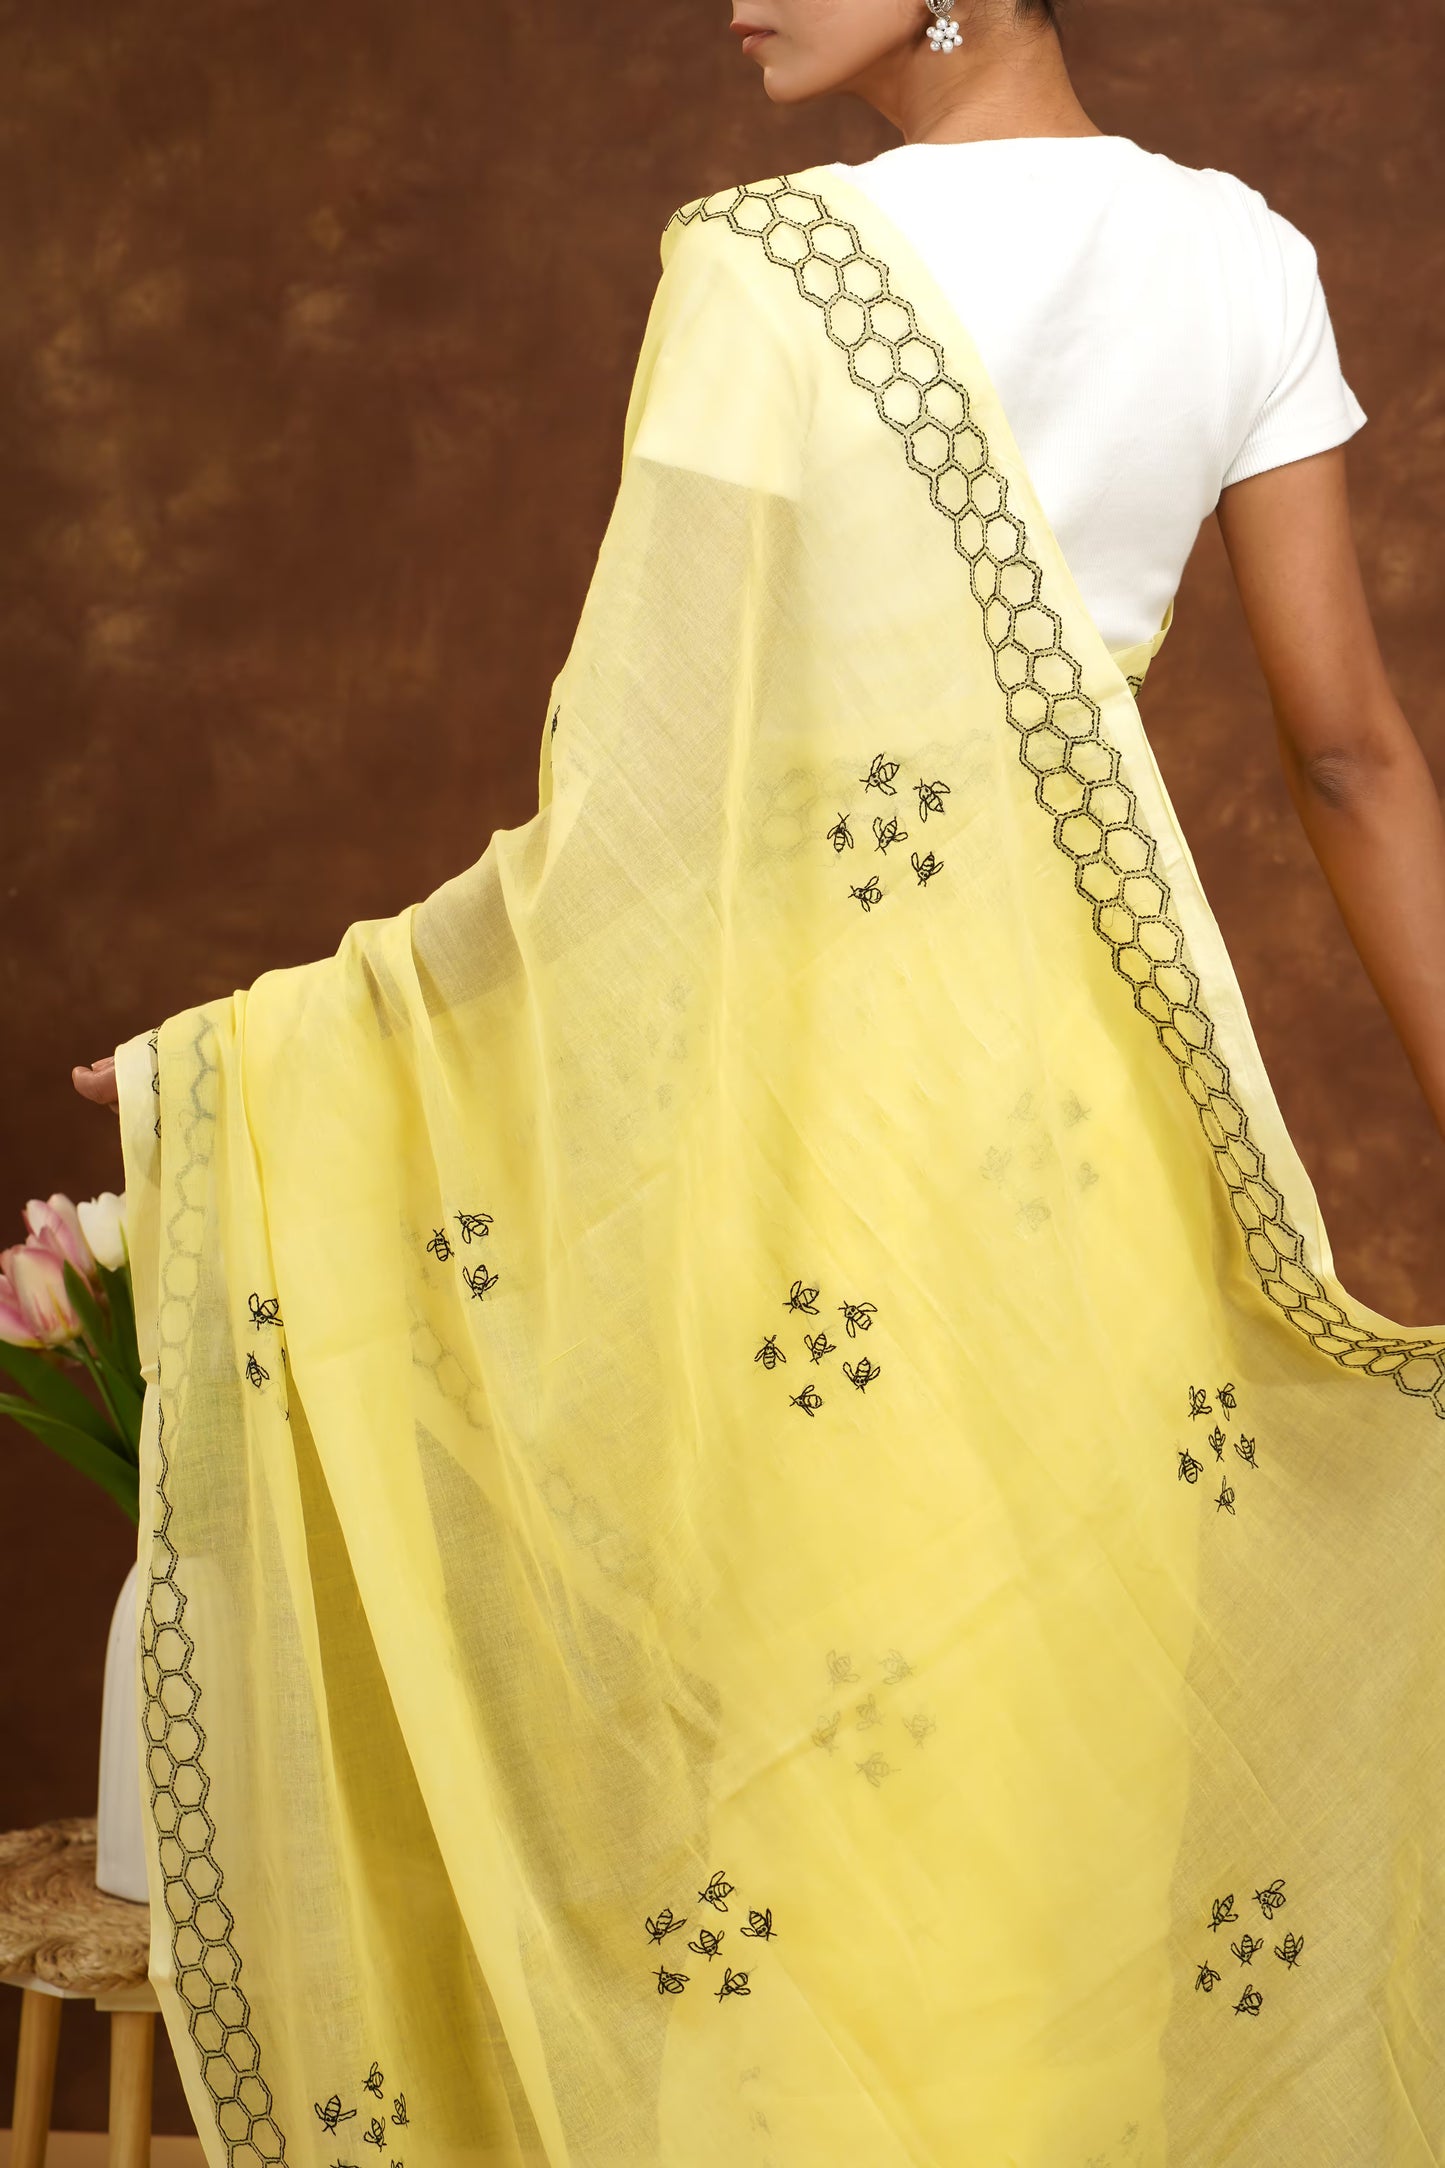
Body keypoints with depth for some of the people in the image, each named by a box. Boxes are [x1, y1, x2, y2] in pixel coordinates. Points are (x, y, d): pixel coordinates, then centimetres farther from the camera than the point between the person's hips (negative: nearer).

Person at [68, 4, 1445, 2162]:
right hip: (1105, 1108, 5)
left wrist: (260, 1050, -4)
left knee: (794, 1798, 7)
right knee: (1095, 1755, 14)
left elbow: (639, 801, -15)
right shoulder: (1244, 262, 3)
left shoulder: (768, 270, -12)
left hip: (809, 1086, -5)